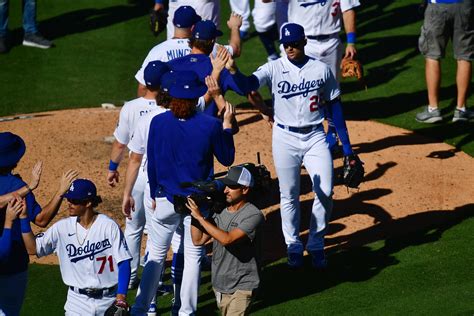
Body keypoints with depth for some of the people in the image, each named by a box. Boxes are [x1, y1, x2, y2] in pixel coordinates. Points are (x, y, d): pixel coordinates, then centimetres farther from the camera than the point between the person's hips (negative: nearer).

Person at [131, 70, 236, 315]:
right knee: (193, 256, 11)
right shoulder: (210, 125, -13)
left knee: (156, 255, 11)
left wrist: (154, 195, 14)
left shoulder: (158, 122, -9)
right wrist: (227, 125, 9)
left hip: (166, 200, 1)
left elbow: (151, 163, 1)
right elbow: (227, 159, 2)